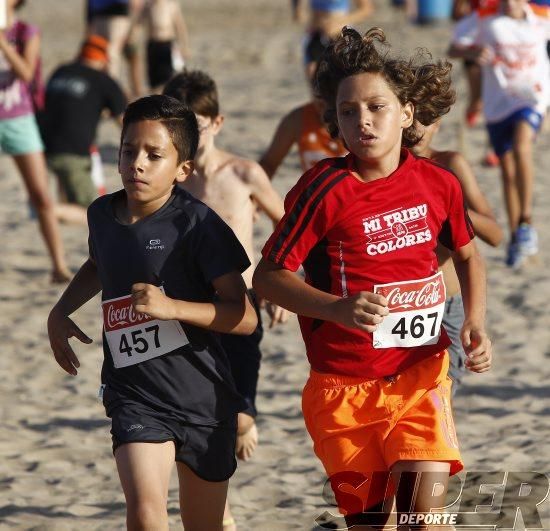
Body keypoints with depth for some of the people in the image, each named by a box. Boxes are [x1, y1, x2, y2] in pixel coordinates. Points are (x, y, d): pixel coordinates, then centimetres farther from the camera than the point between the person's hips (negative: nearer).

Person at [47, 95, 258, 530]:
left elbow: (245, 317, -17)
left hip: (202, 395, -2)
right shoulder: (103, 215, 3)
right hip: (134, 395, 2)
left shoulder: (197, 224, -14)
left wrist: (171, 307, -29)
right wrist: (61, 311, 14)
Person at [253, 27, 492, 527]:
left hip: (421, 377, 2)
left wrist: (475, 324, 2)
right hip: (345, 387, -1)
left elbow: (467, 255, 18)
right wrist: (337, 308, -26)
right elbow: (268, 274, -10)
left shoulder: (439, 184, -2)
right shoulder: (324, 189, -13)